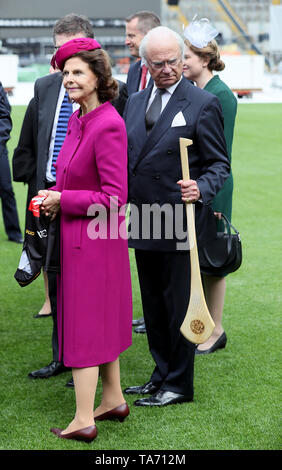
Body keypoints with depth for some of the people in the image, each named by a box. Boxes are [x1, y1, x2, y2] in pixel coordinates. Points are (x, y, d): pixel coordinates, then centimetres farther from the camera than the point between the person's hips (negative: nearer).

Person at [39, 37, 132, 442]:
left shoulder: (108, 125, -21)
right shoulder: (77, 120, 7)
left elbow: (114, 198, -22)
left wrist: (62, 200, -15)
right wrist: (54, 197, 2)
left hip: (93, 240, -9)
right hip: (78, 237, 9)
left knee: (85, 324, -2)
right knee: (101, 322, 18)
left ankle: (84, 420, 6)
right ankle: (114, 400, 31)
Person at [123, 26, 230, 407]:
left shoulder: (203, 104, -7)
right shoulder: (135, 102, 12)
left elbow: (219, 164, -7)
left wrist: (200, 189, -27)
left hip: (179, 221, -7)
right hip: (143, 222, 7)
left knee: (179, 303, 1)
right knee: (153, 304, 15)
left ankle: (179, 384, 12)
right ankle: (161, 375, 29)